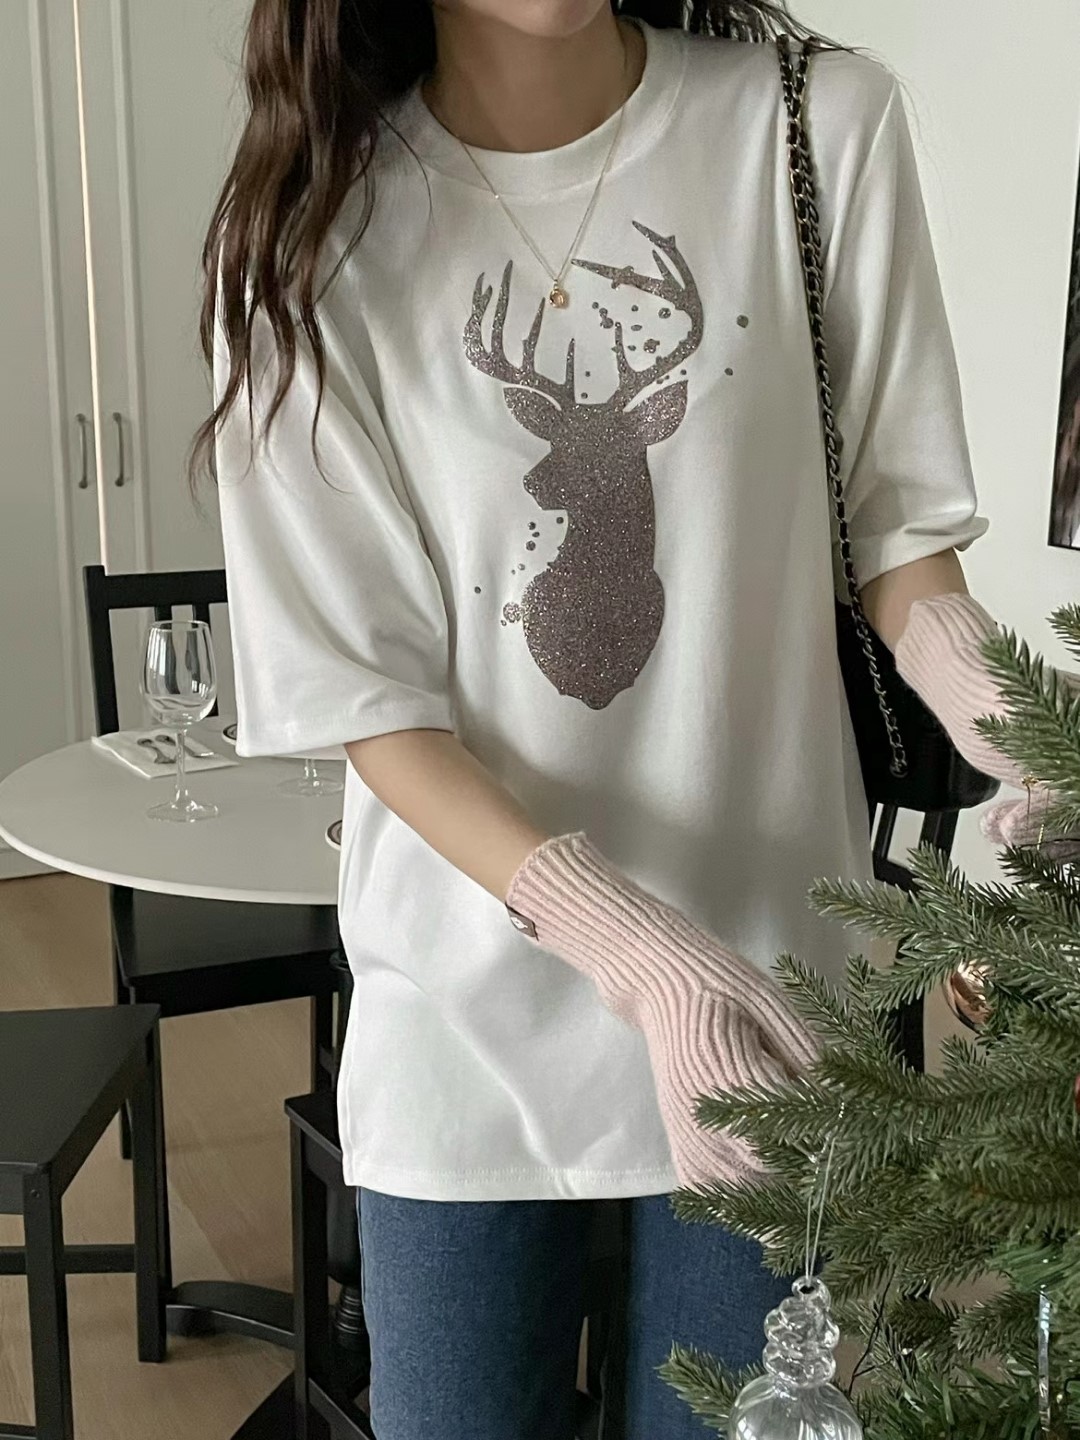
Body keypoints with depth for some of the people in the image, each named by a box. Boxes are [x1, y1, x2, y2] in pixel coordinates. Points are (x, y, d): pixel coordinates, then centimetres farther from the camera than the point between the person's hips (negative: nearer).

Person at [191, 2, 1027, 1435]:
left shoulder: (822, 123, -8)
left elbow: (896, 523, 0)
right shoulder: (307, 229, -9)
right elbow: (354, 685, -10)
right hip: (470, 996, 0)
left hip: (771, 962, 1)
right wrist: (631, 944, -22)